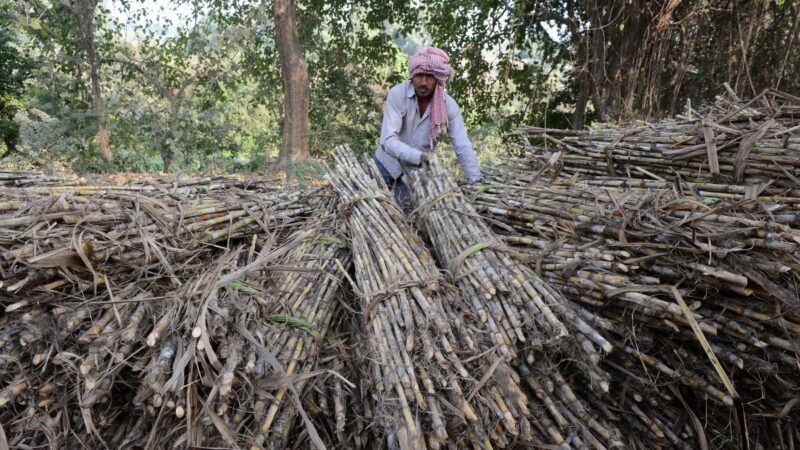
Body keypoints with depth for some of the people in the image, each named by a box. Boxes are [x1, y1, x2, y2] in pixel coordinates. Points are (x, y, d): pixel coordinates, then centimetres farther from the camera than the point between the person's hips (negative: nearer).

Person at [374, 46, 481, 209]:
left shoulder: (449, 105, -19)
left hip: (418, 170, 1)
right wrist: (420, 156, -44)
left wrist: (476, 183, -25)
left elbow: (463, 147, -19)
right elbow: (388, 140, -31)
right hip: (388, 163, -1)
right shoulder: (397, 94, -24)